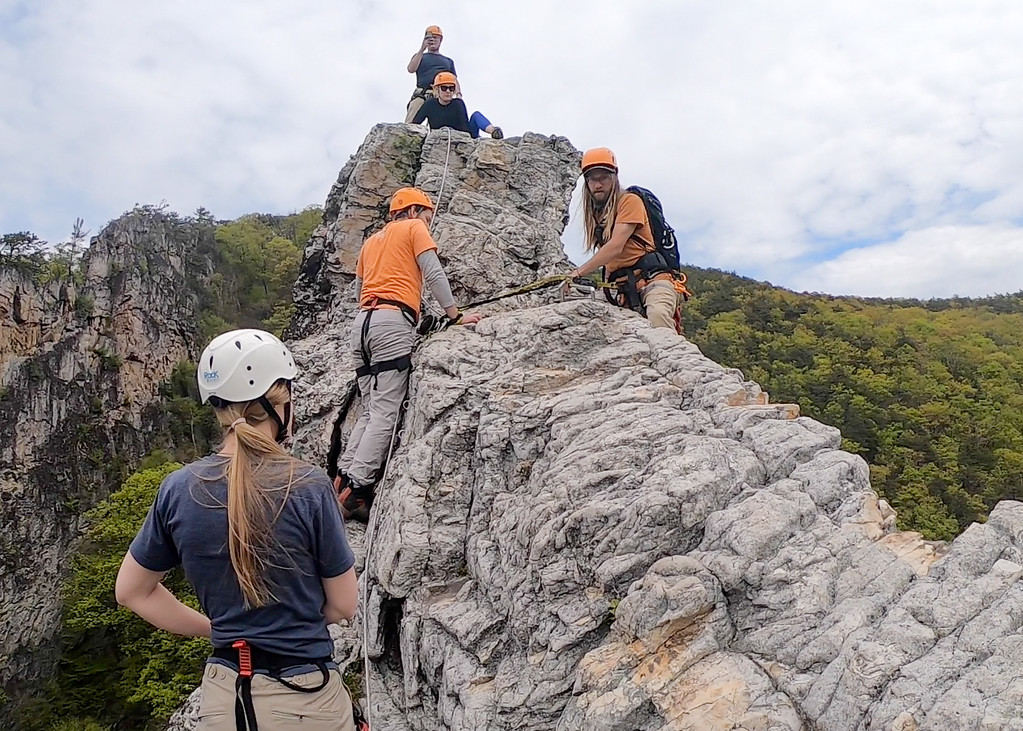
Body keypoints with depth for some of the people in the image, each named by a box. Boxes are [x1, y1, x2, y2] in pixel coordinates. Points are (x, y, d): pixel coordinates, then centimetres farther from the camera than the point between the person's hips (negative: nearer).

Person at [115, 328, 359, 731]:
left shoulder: (178, 489, -7)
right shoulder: (309, 487, -19)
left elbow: (131, 592, 7)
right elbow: (344, 604, -8)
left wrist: (216, 627, 10)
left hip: (222, 698, 3)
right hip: (306, 698, -3)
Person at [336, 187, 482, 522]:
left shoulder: (371, 241, 30)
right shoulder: (414, 228, 11)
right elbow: (434, 274, 0)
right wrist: (456, 314, 3)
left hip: (362, 322, 8)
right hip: (393, 322, -7)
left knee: (371, 409, 8)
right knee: (385, 412, -11)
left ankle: (343, 480, -2)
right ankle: (356, 490, -19)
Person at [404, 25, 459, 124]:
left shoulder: (448, 61, 33)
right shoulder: (419, 56, 26)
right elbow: (411, 69, 5)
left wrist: (458, 94, 2)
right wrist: (422, 49, 0)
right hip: (421, 95, -2)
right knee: (410, 124, -23)